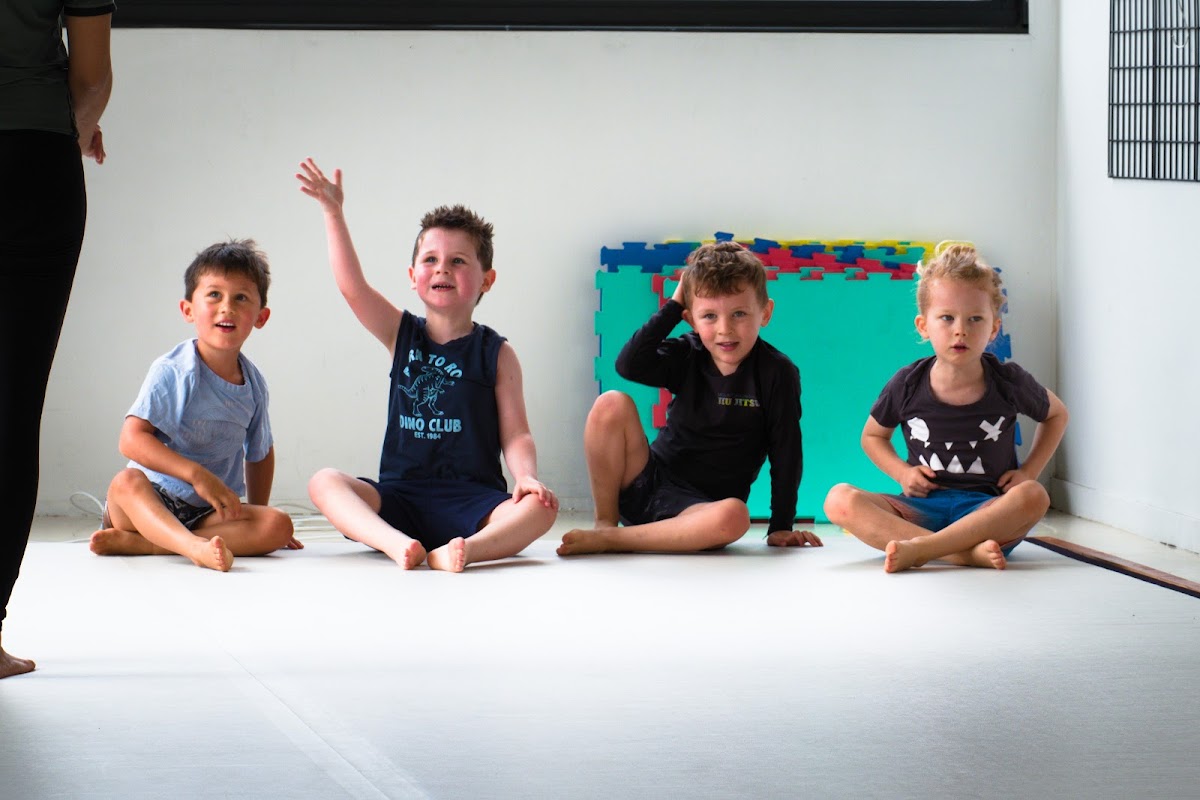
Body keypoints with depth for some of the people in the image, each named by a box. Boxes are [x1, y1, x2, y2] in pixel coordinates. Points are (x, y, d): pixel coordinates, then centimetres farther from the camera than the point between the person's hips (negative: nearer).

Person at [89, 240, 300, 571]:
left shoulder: (254, 383, 7)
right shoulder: (173, 370, -11)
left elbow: (260, 453, 21)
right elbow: (132, 439, -20)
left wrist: (256, 521, 18)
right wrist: (196, 475, -28)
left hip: (210, 514, 5)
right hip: (153, 502, -5)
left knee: (278, 526, -21)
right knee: (126, 482, -35)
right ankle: (195, 547, -63)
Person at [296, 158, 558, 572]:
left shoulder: (496, 353, 5)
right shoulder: (402, 335, 11)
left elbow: (515, 434, -1)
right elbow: (351, 285, -4)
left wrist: (526, 476, -22)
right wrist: (333, 213, -14)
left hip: (473, 503, -2)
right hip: (400, 500, 2)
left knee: (541, 506, -30)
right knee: (324, 483, -23)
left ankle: (468, 549, -54)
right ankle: (396, 543, -47)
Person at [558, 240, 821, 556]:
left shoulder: (777, 373, -8)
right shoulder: (688, 356, 0)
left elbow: (786, 453, -6)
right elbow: (629, 366, -18)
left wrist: (780, 528, -7)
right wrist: (672, 307, -13)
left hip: (697, 506, -2)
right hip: (645, 483, 2)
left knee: (734, 517, -39)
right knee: (612, 405, -21)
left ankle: (607, 540, -31)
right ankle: (605, 523, -11)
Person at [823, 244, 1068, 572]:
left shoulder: (1008, 382, -1)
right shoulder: (908, 385, 0)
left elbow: (1056, 414, 19)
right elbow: (873, 436, 18)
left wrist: (1029, 470, 6)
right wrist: (901, 472, -1)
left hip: (988, 510, -1)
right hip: (924, 510, 1)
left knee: (1033, 496, -35)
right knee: (839, 499, -26)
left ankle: (919, 550, -39)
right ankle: (967, 552, -39)